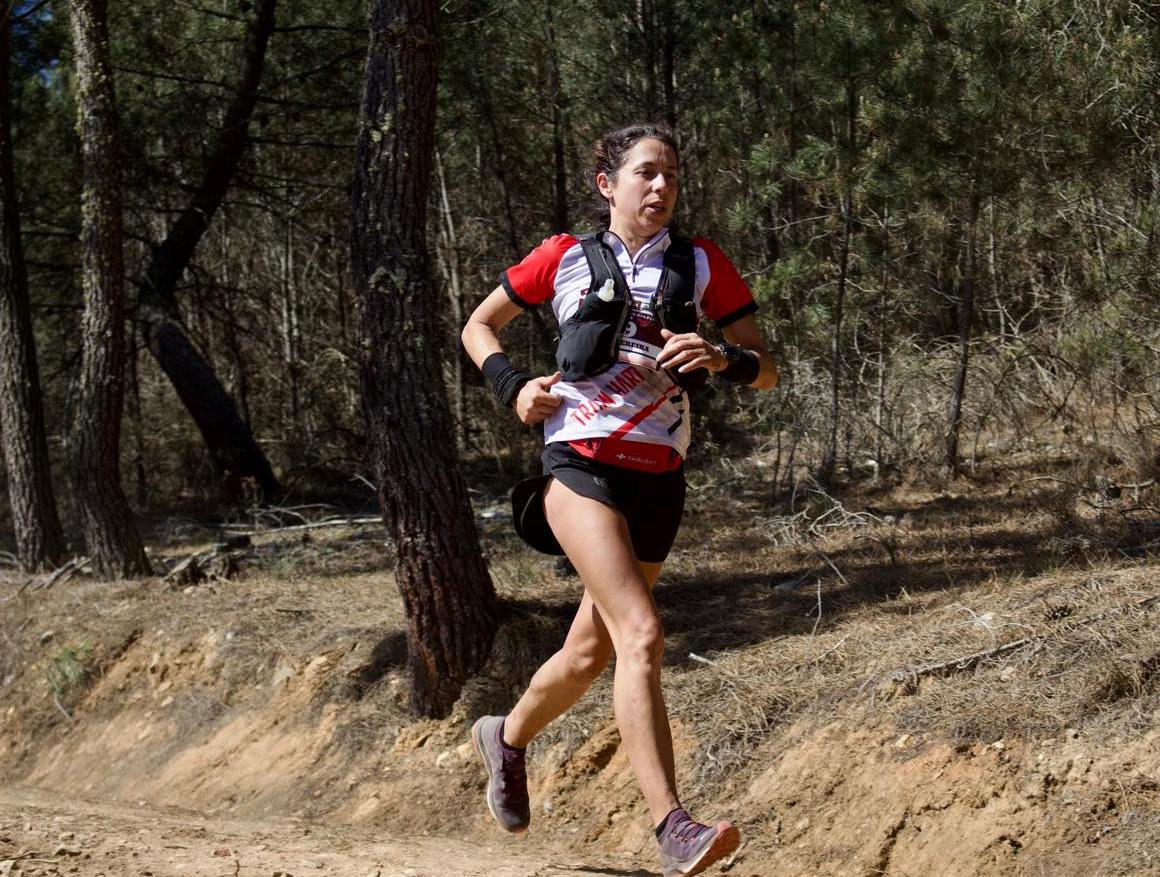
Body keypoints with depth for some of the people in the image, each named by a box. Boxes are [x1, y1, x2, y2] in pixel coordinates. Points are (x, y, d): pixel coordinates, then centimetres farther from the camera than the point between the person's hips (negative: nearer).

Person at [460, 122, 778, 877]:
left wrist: (721, 358, -18)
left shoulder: (702, 265, 5)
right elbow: (479, 327, 15)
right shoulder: (565, 260, 2)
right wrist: (512, 387, -4)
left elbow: (766, 372, 4)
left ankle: (508, 737, 46)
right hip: (580, 464, -4)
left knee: (593, 651, 14)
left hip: (658, 477, 4)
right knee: (642, 634, -23)